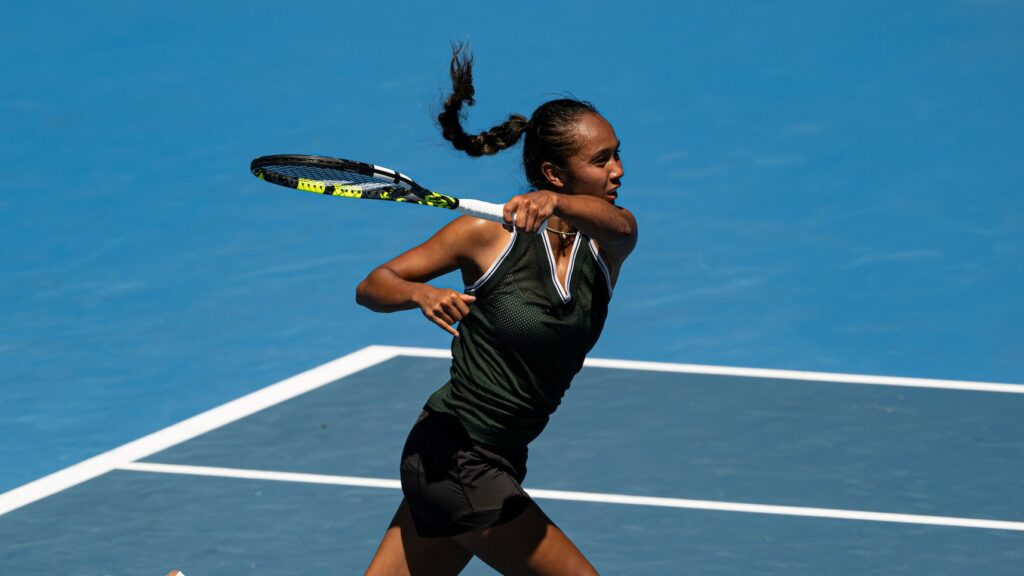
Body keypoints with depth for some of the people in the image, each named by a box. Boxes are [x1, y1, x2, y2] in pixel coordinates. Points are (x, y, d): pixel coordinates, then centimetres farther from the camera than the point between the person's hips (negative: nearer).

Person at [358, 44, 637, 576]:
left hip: (494, 467, 5)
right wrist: (421, 294, -26)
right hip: (453, 457, -5)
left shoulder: (608, 244, 1)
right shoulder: (488, 236, -10)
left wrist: (556, 204, -47)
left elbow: (619, 223, -25)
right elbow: (371, 287, -3)